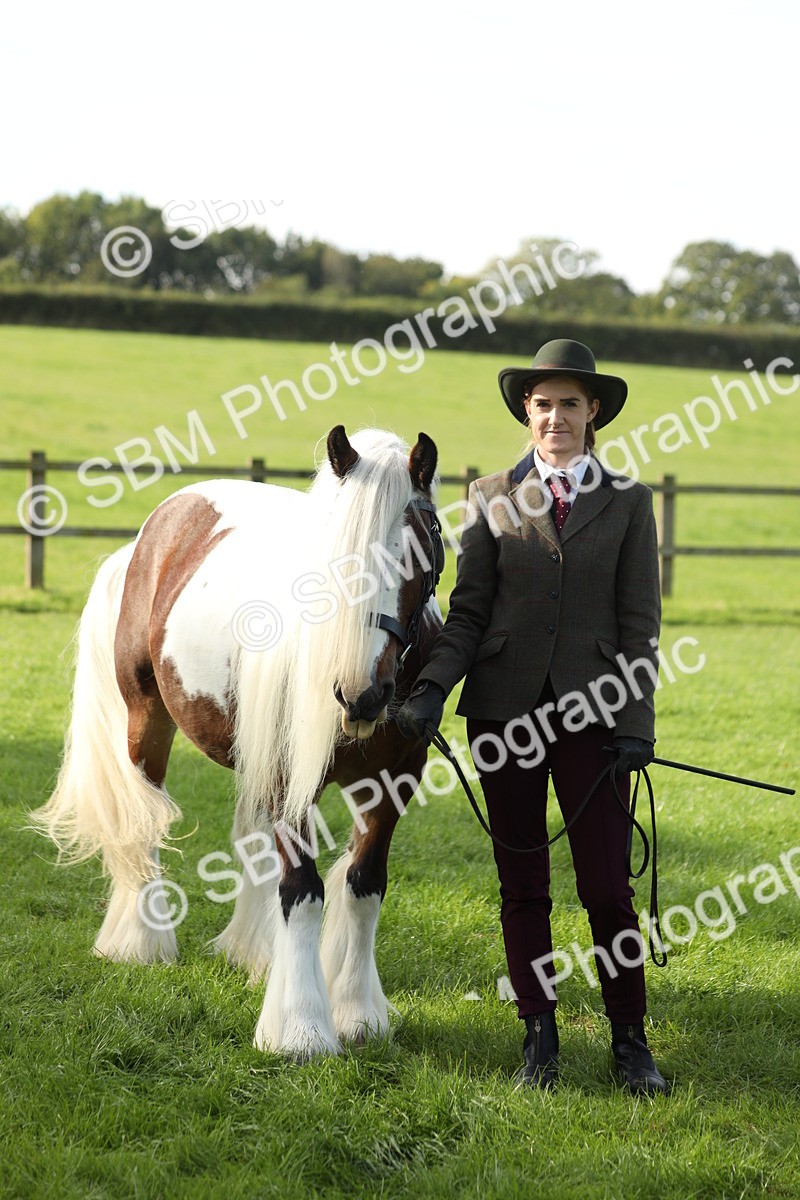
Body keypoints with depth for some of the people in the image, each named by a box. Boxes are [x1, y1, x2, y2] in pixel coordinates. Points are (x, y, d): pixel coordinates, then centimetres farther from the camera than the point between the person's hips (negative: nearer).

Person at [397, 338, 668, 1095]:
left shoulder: (627, 502, 5)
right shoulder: (493, 499, 6)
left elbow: (639, 622, 2)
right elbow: (468, 611, 4)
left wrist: (636, 722, -6)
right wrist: (434, 686, -11)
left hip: (590, 708, -1)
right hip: (506, 707, 1)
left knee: (607, 885, -2)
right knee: (521, 885, 7)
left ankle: (629, 1039, 13)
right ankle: (540, 1038, 18)